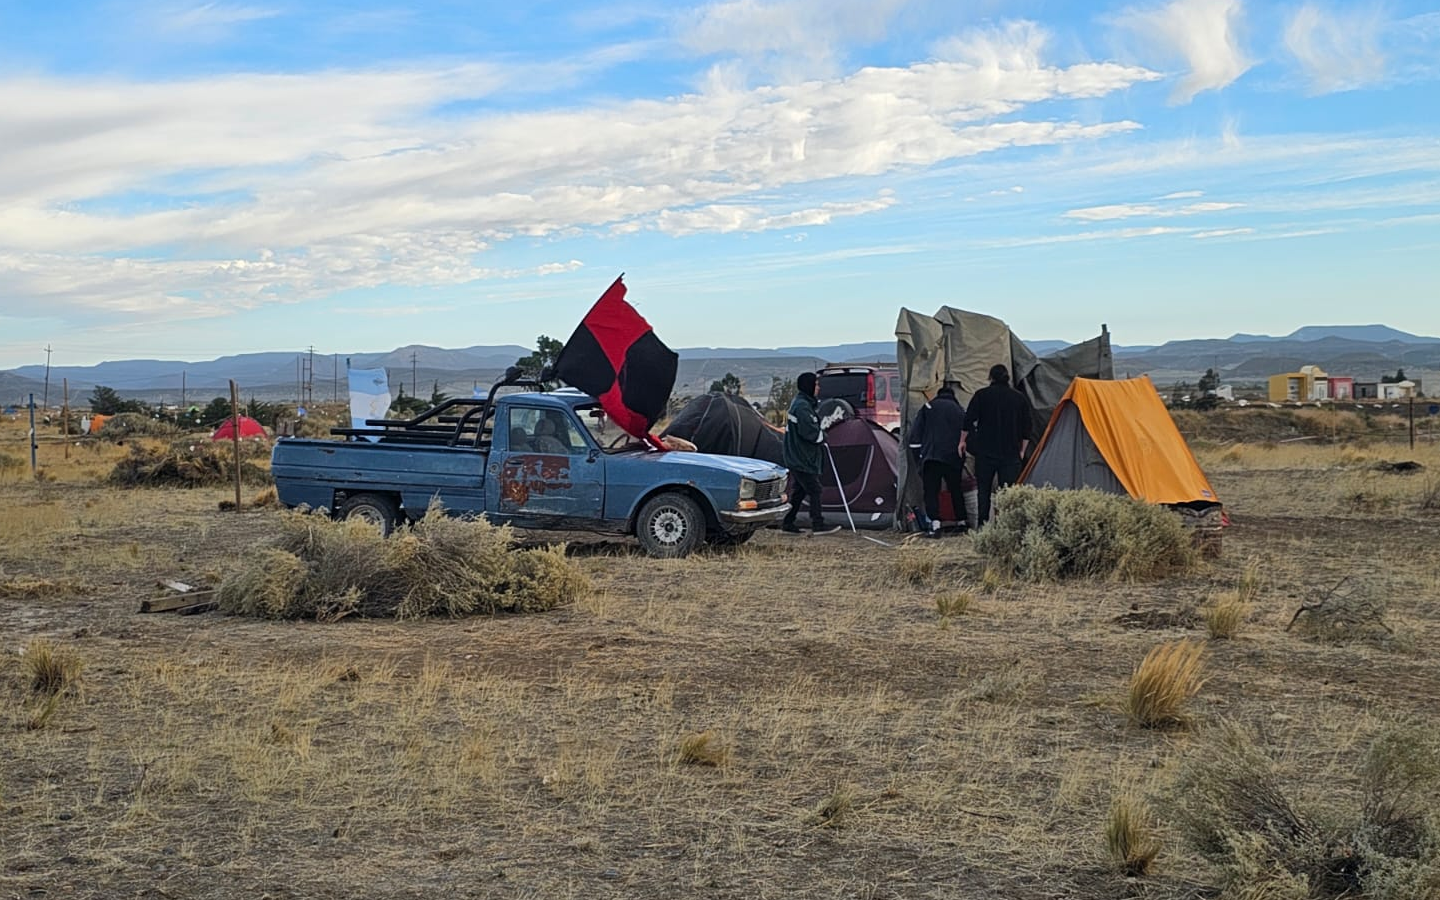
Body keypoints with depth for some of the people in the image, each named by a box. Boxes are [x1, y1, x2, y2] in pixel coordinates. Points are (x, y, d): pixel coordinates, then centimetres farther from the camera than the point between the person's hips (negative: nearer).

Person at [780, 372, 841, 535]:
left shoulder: (798, 403, 15)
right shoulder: (802, 406, -19)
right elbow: (810, 432, -23)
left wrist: (820, 434, 5)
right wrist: (822, 436, -5)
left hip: (796, 458, 10)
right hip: (802, 458, -10)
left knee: (798, 490, 13)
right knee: (814, 489, -5)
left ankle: (787, 523, 16)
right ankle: (818, 525, -1)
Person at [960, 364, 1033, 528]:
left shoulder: (982, 395, 1)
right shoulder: (1020, 398, 9)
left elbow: (969, 420, 0)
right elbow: (1026, 428, 11)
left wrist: (963, 440, 12)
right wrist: (1022, 451, 19)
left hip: (985, 452, -1)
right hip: (1011, 452, 1)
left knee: (983, 488, 8)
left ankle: (982, 522, 3)